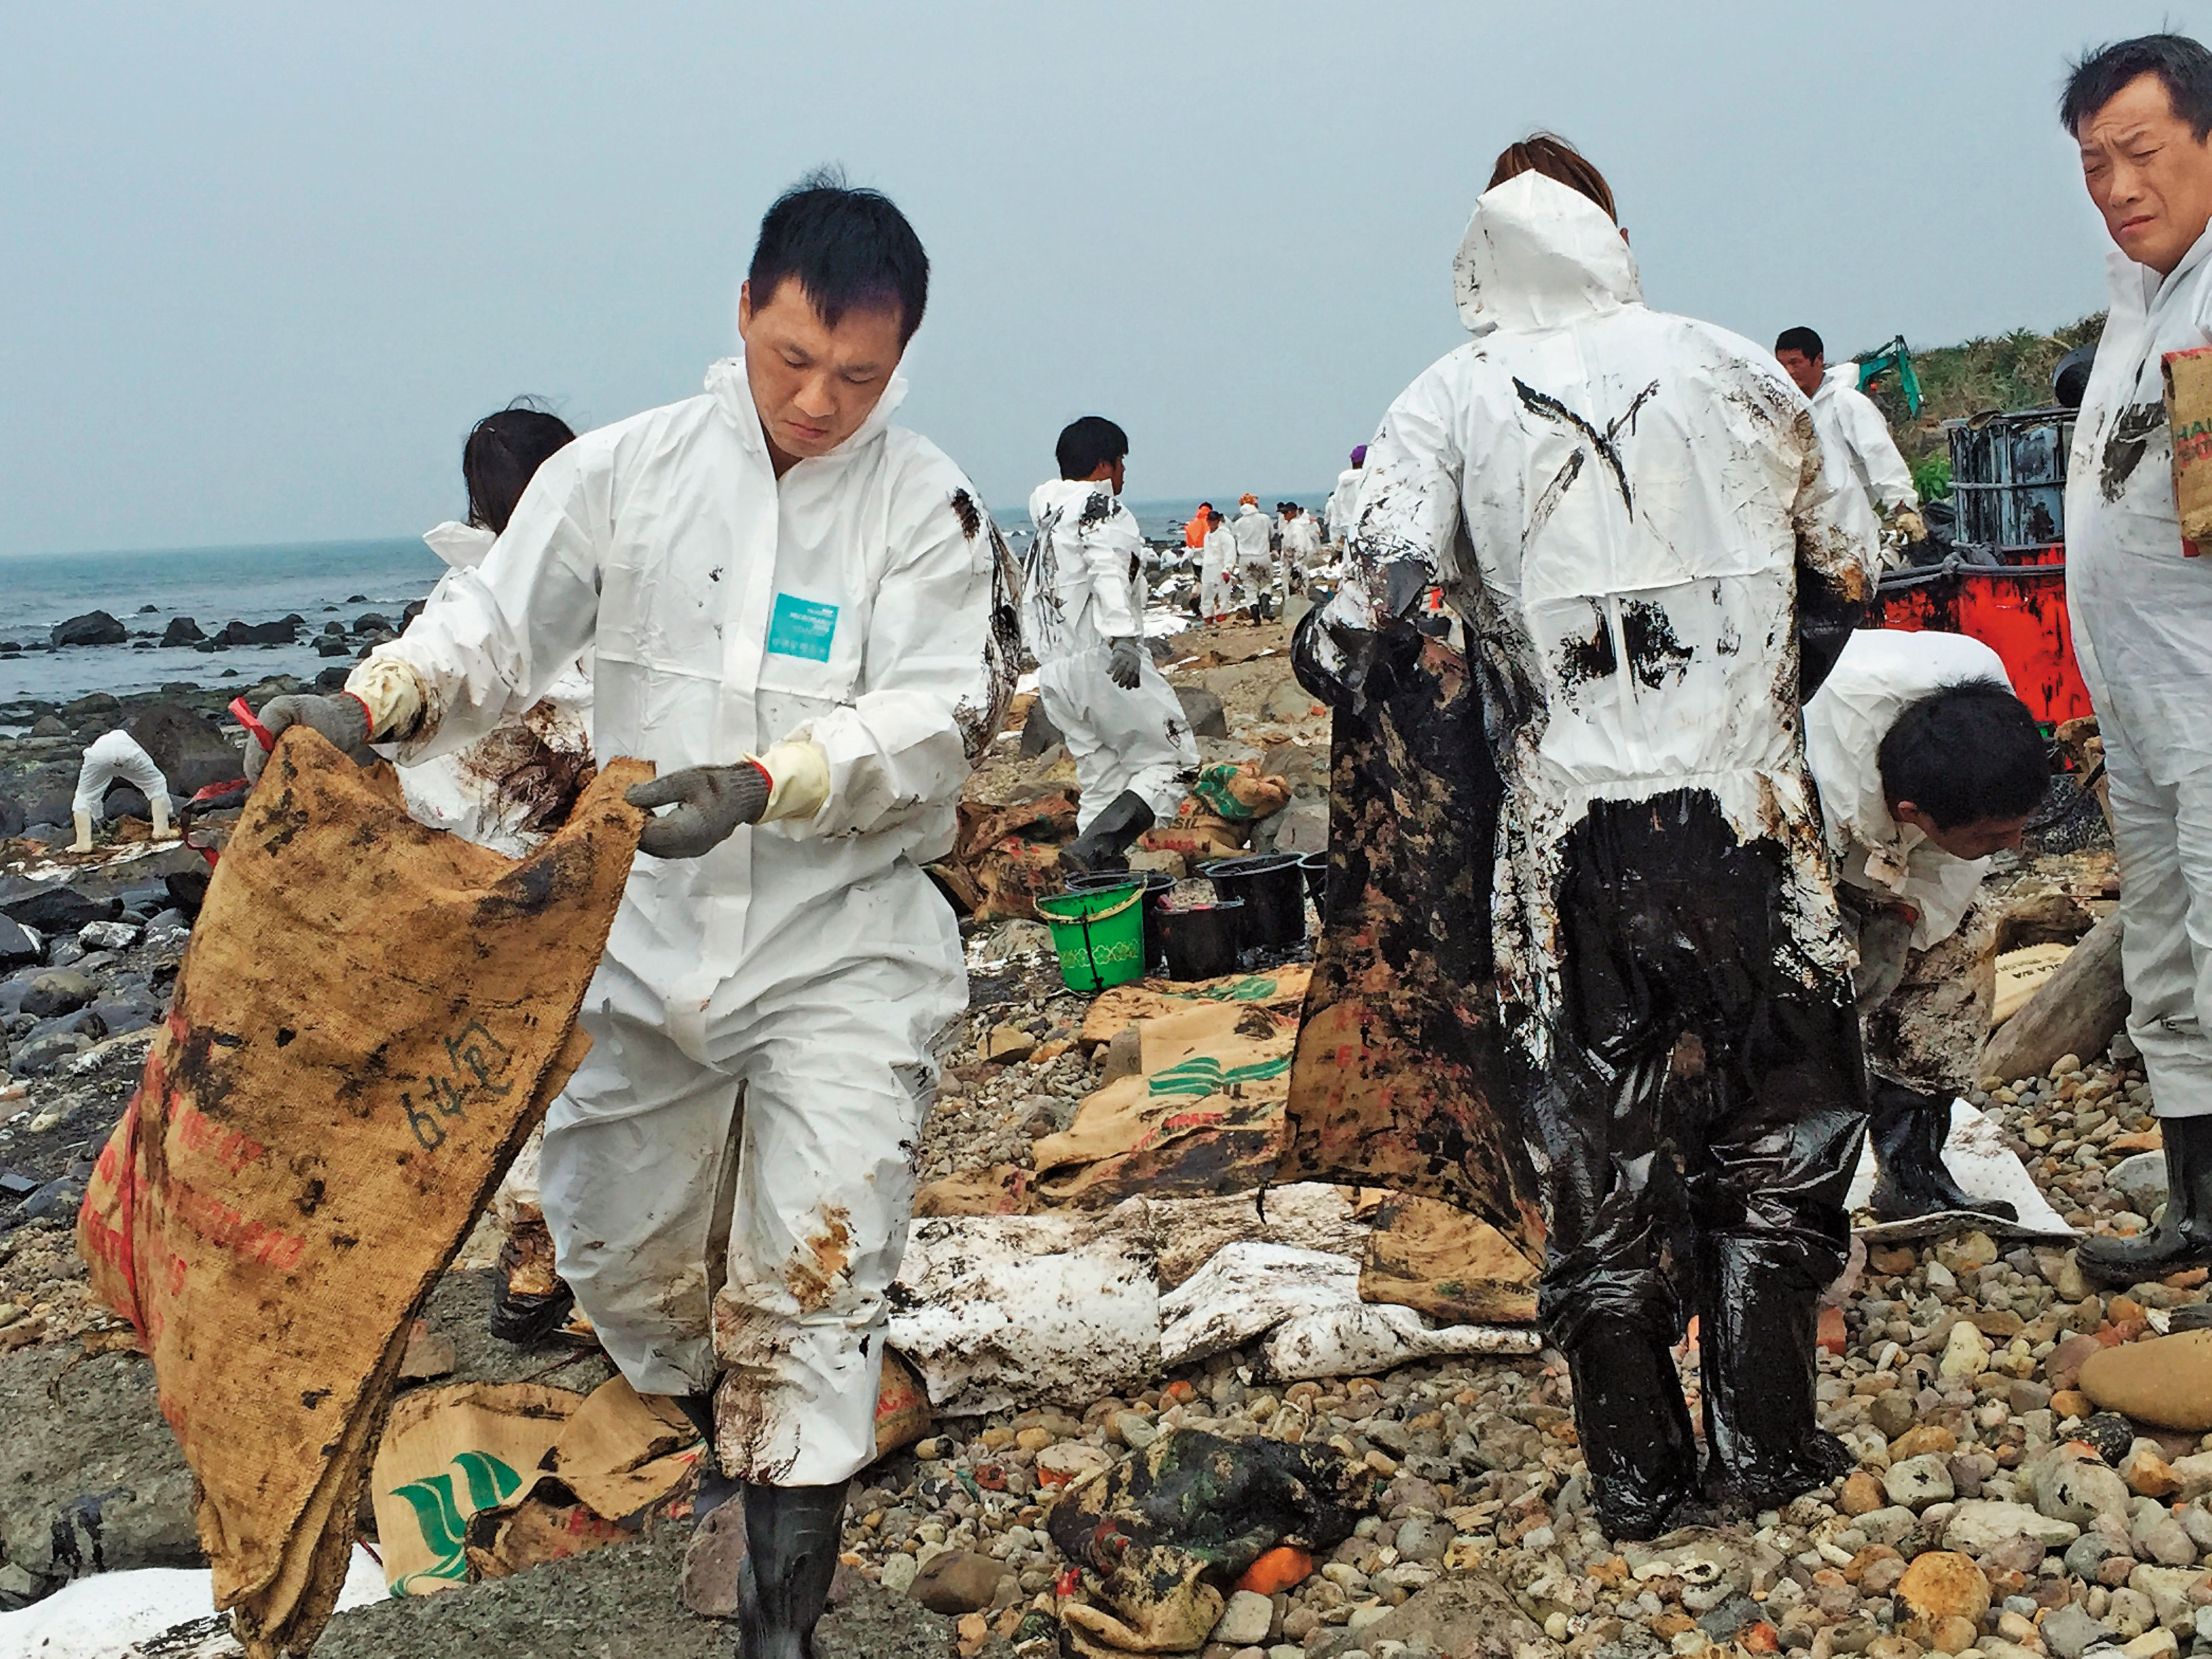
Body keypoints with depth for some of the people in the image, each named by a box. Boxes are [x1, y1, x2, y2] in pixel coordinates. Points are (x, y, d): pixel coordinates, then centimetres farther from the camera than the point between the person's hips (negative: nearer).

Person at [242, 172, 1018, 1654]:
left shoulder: (932, 508, -6)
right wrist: (374, 703, -19)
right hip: (647, 932, 4)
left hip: (843, 944, -3)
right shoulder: (626, 471, 0)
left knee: (809, 1277, -9)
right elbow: (494, 626, 1)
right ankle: (723, 1417, 46)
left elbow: (936, 723, -15)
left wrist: (757, 785, -29)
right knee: (618, 1253, 15)